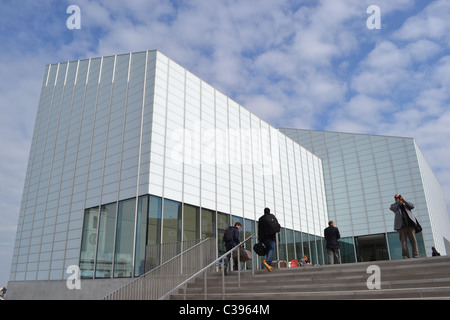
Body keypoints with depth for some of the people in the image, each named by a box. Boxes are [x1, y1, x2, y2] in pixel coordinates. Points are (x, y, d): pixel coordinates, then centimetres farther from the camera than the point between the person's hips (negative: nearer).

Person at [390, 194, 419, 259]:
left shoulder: (406, 204, 24)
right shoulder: (394, 205, 18)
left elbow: (412, 206, 5)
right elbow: (392, 208, -4)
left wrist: (403, 200, 2)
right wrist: (398, 202, 1)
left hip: (410, 224, 2)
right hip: (401, 225, -2)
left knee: (413, 240, -5)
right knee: (403, 241, -6)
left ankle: (416, 256, -5)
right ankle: (406, 256, -7)